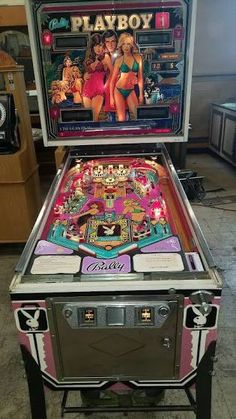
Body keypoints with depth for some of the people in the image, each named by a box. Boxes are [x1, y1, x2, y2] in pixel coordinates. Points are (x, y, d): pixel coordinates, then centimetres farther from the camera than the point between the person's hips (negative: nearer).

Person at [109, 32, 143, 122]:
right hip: (119, 91, -2)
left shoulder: (138, 57, 1)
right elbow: (113, 79, 0)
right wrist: (111, 97, -4)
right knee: (121, 118, -2)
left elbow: (140, 77, 5)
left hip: (131, 91, 2)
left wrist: (141, 94, 4)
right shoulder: (119, 60, -4)